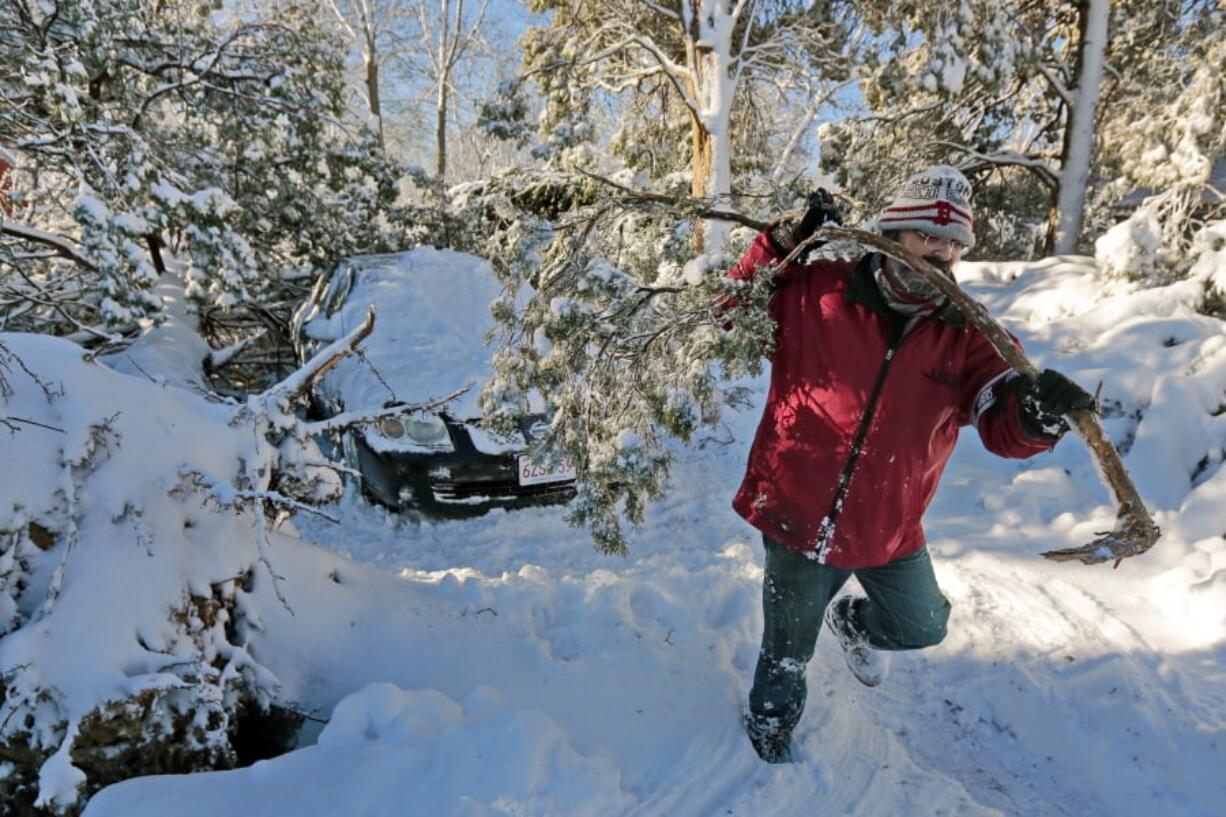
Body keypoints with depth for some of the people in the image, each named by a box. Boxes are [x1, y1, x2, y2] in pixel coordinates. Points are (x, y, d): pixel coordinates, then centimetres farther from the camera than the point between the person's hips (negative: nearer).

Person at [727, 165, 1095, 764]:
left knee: (922, 628, 25)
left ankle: (854, 624, 59)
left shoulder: (966, 335, -6)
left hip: (889, 529, 3)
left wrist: (1035, 411, -35)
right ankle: (771, 724, 52)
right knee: (788, 646, 19)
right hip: (797, 512, -2)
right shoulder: (816, 293, -13)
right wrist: (784, 243, -17)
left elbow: (1004, 430, -11)